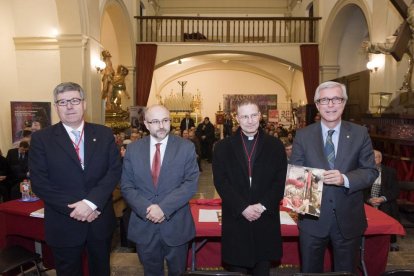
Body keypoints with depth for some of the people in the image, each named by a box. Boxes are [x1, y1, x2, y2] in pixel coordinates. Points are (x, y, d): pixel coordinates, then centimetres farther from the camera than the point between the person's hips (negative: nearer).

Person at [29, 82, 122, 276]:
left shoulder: (104, 134, 0)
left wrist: (91, 202, -20)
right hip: (64, 224, -1)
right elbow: (39, 183, -10)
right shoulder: (41, 139, -5)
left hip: (100, 220, 2)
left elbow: (115, 170, -7)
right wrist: (73, 208, -17)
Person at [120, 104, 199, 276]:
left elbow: (191, 183, -12)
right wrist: (146, 209, -17)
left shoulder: (186, 147, -6)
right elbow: (127, 186, -2)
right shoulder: (133, 149, 0)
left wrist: (164, 208, -21)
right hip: (143, 225, 2)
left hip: (176, 224, -1)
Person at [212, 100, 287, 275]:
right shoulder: (223, 147, 2)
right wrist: (243, 208, -13)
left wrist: (263, 206, -12)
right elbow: (220, 182, -5)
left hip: (266, 219, 1)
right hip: (236, 220, 0)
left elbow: (281, 181, -1)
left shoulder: (275, 146, 4)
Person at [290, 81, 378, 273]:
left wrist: (345, 179, -22)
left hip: (348, 220, 1)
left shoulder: (360, 134, -2)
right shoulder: (303, 136, -3)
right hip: (313, 219, 0)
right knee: (310, 271, 16)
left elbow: (371, 171, -3)